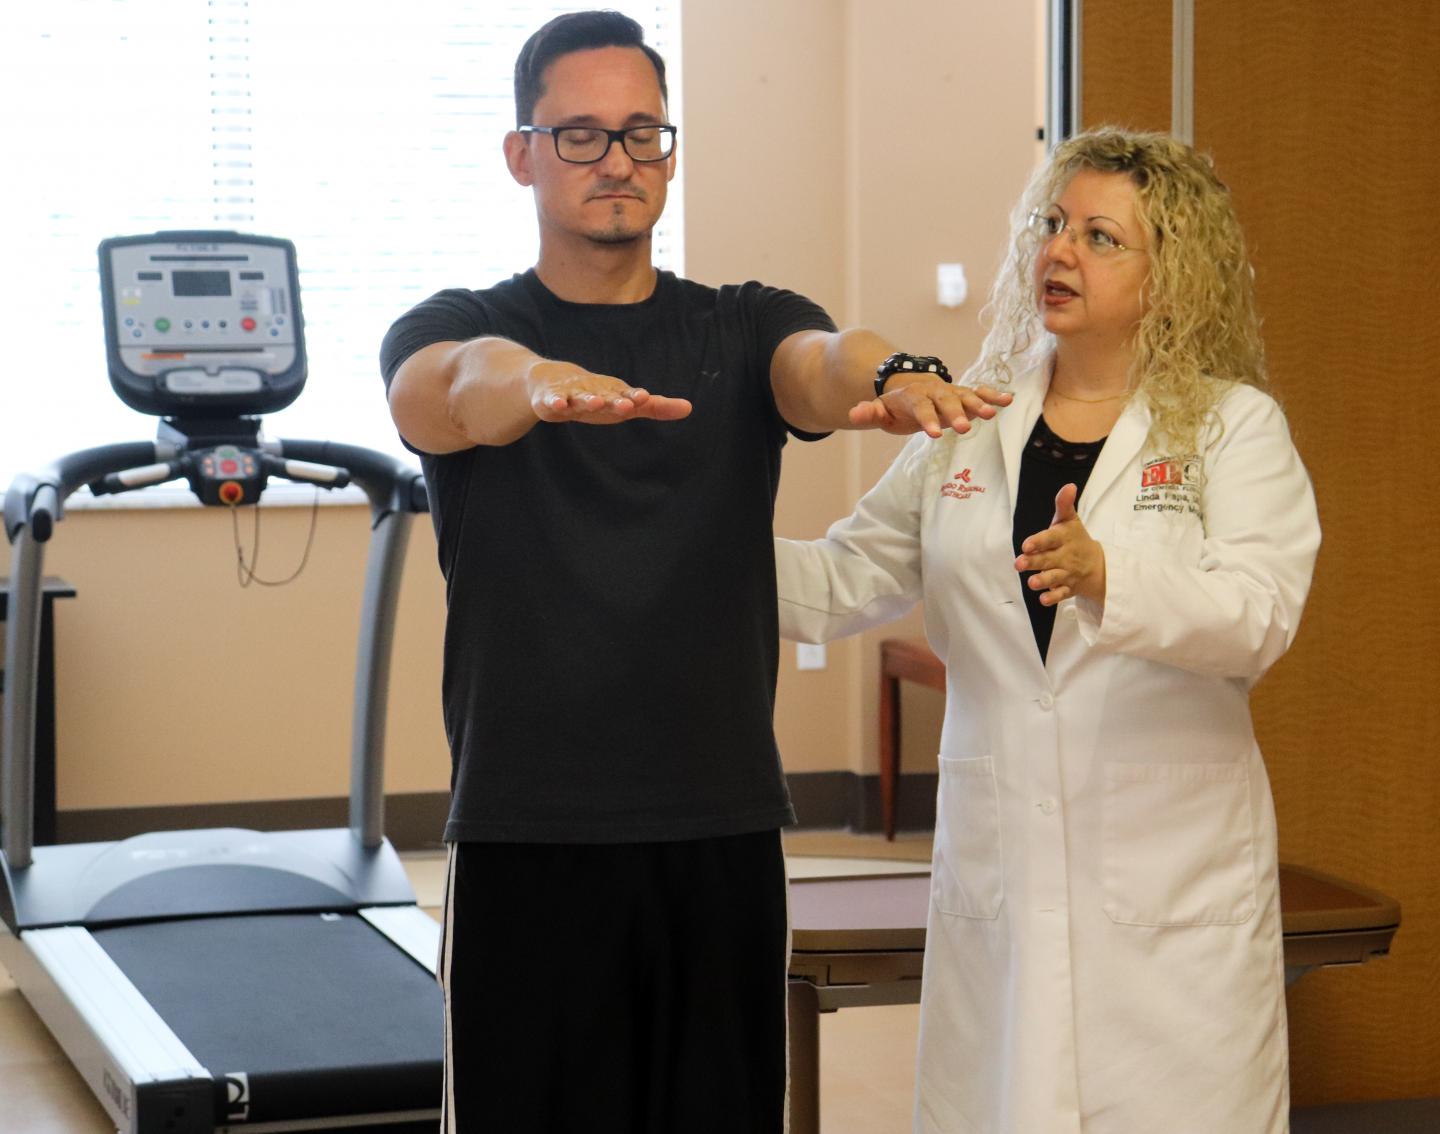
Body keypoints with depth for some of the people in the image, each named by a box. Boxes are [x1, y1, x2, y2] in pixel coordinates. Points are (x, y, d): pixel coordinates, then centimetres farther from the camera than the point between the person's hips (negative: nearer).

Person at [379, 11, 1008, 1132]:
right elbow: (462, 387, -21)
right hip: (524, 835, -2)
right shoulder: (456, 333, 3)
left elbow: (819, 363, -15)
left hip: (726, 834, 2)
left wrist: (887, 375, -40)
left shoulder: (743, 329, 9)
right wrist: (541, 385, -46)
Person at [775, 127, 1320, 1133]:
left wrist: (1106, 577, -31)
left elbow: (1260, 615, -14)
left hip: (1171, 884, -3)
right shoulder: (969, 430, 13)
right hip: (999, 877, 3)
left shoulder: (1234, 427, 1)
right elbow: (839, 584, 17)